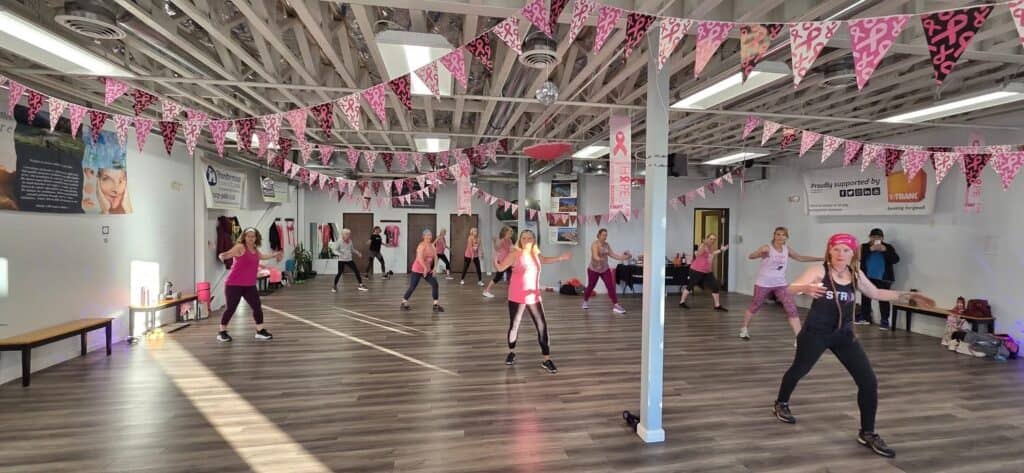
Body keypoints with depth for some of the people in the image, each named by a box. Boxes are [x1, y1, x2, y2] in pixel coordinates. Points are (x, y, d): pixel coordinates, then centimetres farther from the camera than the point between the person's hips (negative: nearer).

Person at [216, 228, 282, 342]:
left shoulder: (255, 249, 11)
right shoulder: (240, 247, -12)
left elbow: (261, 256, 34)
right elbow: (226, 254, -27)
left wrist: (274, 255, 40)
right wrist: (222, 256, -49)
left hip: (250, 285, 7)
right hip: (234, 284, -7)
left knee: (257, 307, 4)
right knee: (231, 308, -2)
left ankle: (260, 331, 15)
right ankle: (222, 332, 16)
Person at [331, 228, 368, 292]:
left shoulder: (350, 241, 5)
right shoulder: (339, 242, -11)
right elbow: (334, 250, -13)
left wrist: (357, 253, 8)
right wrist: (340, 254, -28)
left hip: (349, 260, 5)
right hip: (341, 260, -5)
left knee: (356, 271, 0)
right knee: (340, 273, -7)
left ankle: (361, 285, 9)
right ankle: (334, 286, 15)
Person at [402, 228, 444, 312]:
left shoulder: (432, 245, 4)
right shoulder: (421, 245, -19)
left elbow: (435, 257, 2)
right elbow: (420, 258, -32)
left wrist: (434, 268, -8)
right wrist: (425, 268, -39)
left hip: (427, 270, 7)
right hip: (417, 270, -7)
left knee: (435, 284, -4)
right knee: (412, 287, -2)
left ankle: (436, 304, 3)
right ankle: (404, 303, 18)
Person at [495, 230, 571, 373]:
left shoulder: (536, 254, 7)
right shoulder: (515, 253, -9)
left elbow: (543, 260, 30)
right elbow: (500, 268, -15)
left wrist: (561, 258, 30)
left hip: (533, 297, 4)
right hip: (517, 297, -4)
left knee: (542, 327, 0)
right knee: (514, 326, 6)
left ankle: (547, 360, 10)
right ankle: (511, 352, 32)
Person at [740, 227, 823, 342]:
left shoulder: (787, 249, 3)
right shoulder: (767, 248, -15)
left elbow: (801, 258, 16)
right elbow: (751, 256, -29)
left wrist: (821, 259, 11)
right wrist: (760, 253, -51)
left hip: (781, 284, 4)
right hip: (763, 284, -4)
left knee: (792, 310, -7)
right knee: (754, 307, 11)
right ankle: (745, 329, 31)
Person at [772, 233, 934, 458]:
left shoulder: (856, 275, 0)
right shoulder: (819, 271, -17)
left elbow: (875, 293, 19)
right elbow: (790, 289, -28)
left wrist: (907, 295, 12)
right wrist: (805, 288, -49)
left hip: (844, 334, 5)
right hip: (815, 333, -5)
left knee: (869, 382, 0)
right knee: (799, 370, 12)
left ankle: (867, 434, 17)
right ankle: (781, 404, 38)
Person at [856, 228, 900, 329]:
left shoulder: (888, 247, 2)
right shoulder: (864, 246, 2)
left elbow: (896, 260, -8)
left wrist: (885, 251, -19)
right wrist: (870, 250, -21)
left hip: (883, 278, -2)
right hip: (867, 277, 2)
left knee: (883, 300, -4)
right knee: (865, 298, 11)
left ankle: (884, 321, 1)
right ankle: (864, 317, 23)